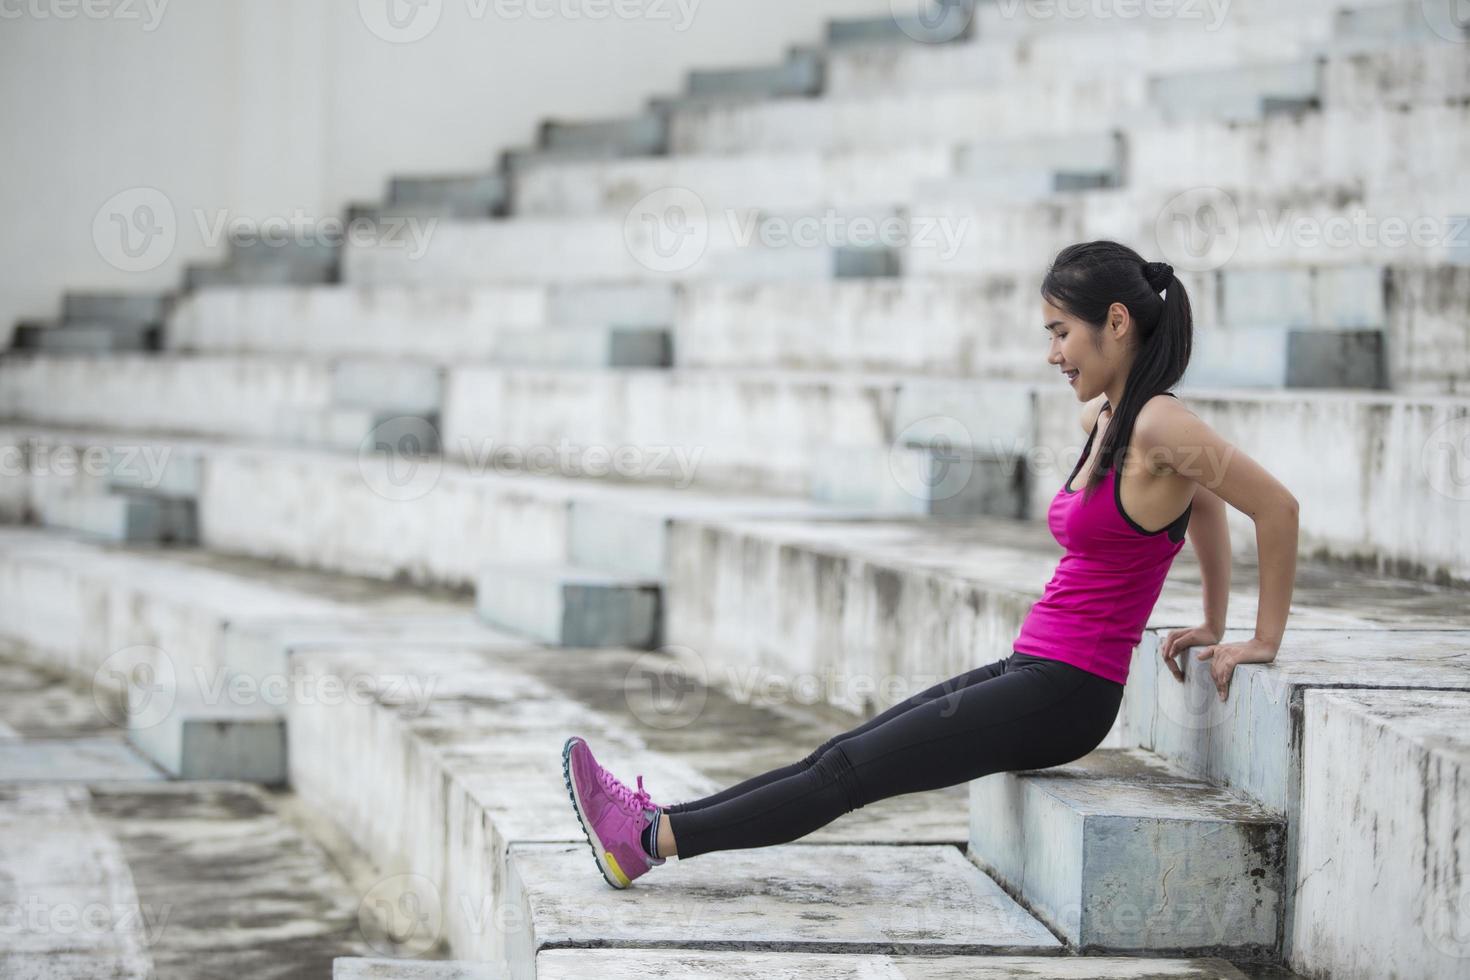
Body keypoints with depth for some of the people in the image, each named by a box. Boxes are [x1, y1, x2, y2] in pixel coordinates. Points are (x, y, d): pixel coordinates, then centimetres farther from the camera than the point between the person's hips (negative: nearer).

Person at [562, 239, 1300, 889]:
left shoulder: (1157, 427, -16)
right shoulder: (1103, 420, 11)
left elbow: (1277, 509, -16)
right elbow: (1204, 501, 25)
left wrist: (1263, 642, -8)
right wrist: (1212, 627, 26)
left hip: (1066, 694, -9)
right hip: (1028, 672, 9)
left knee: (851, 770, -7)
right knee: (842, 755, 5)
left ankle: (655, 841, -4)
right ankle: (659, 824, 5)